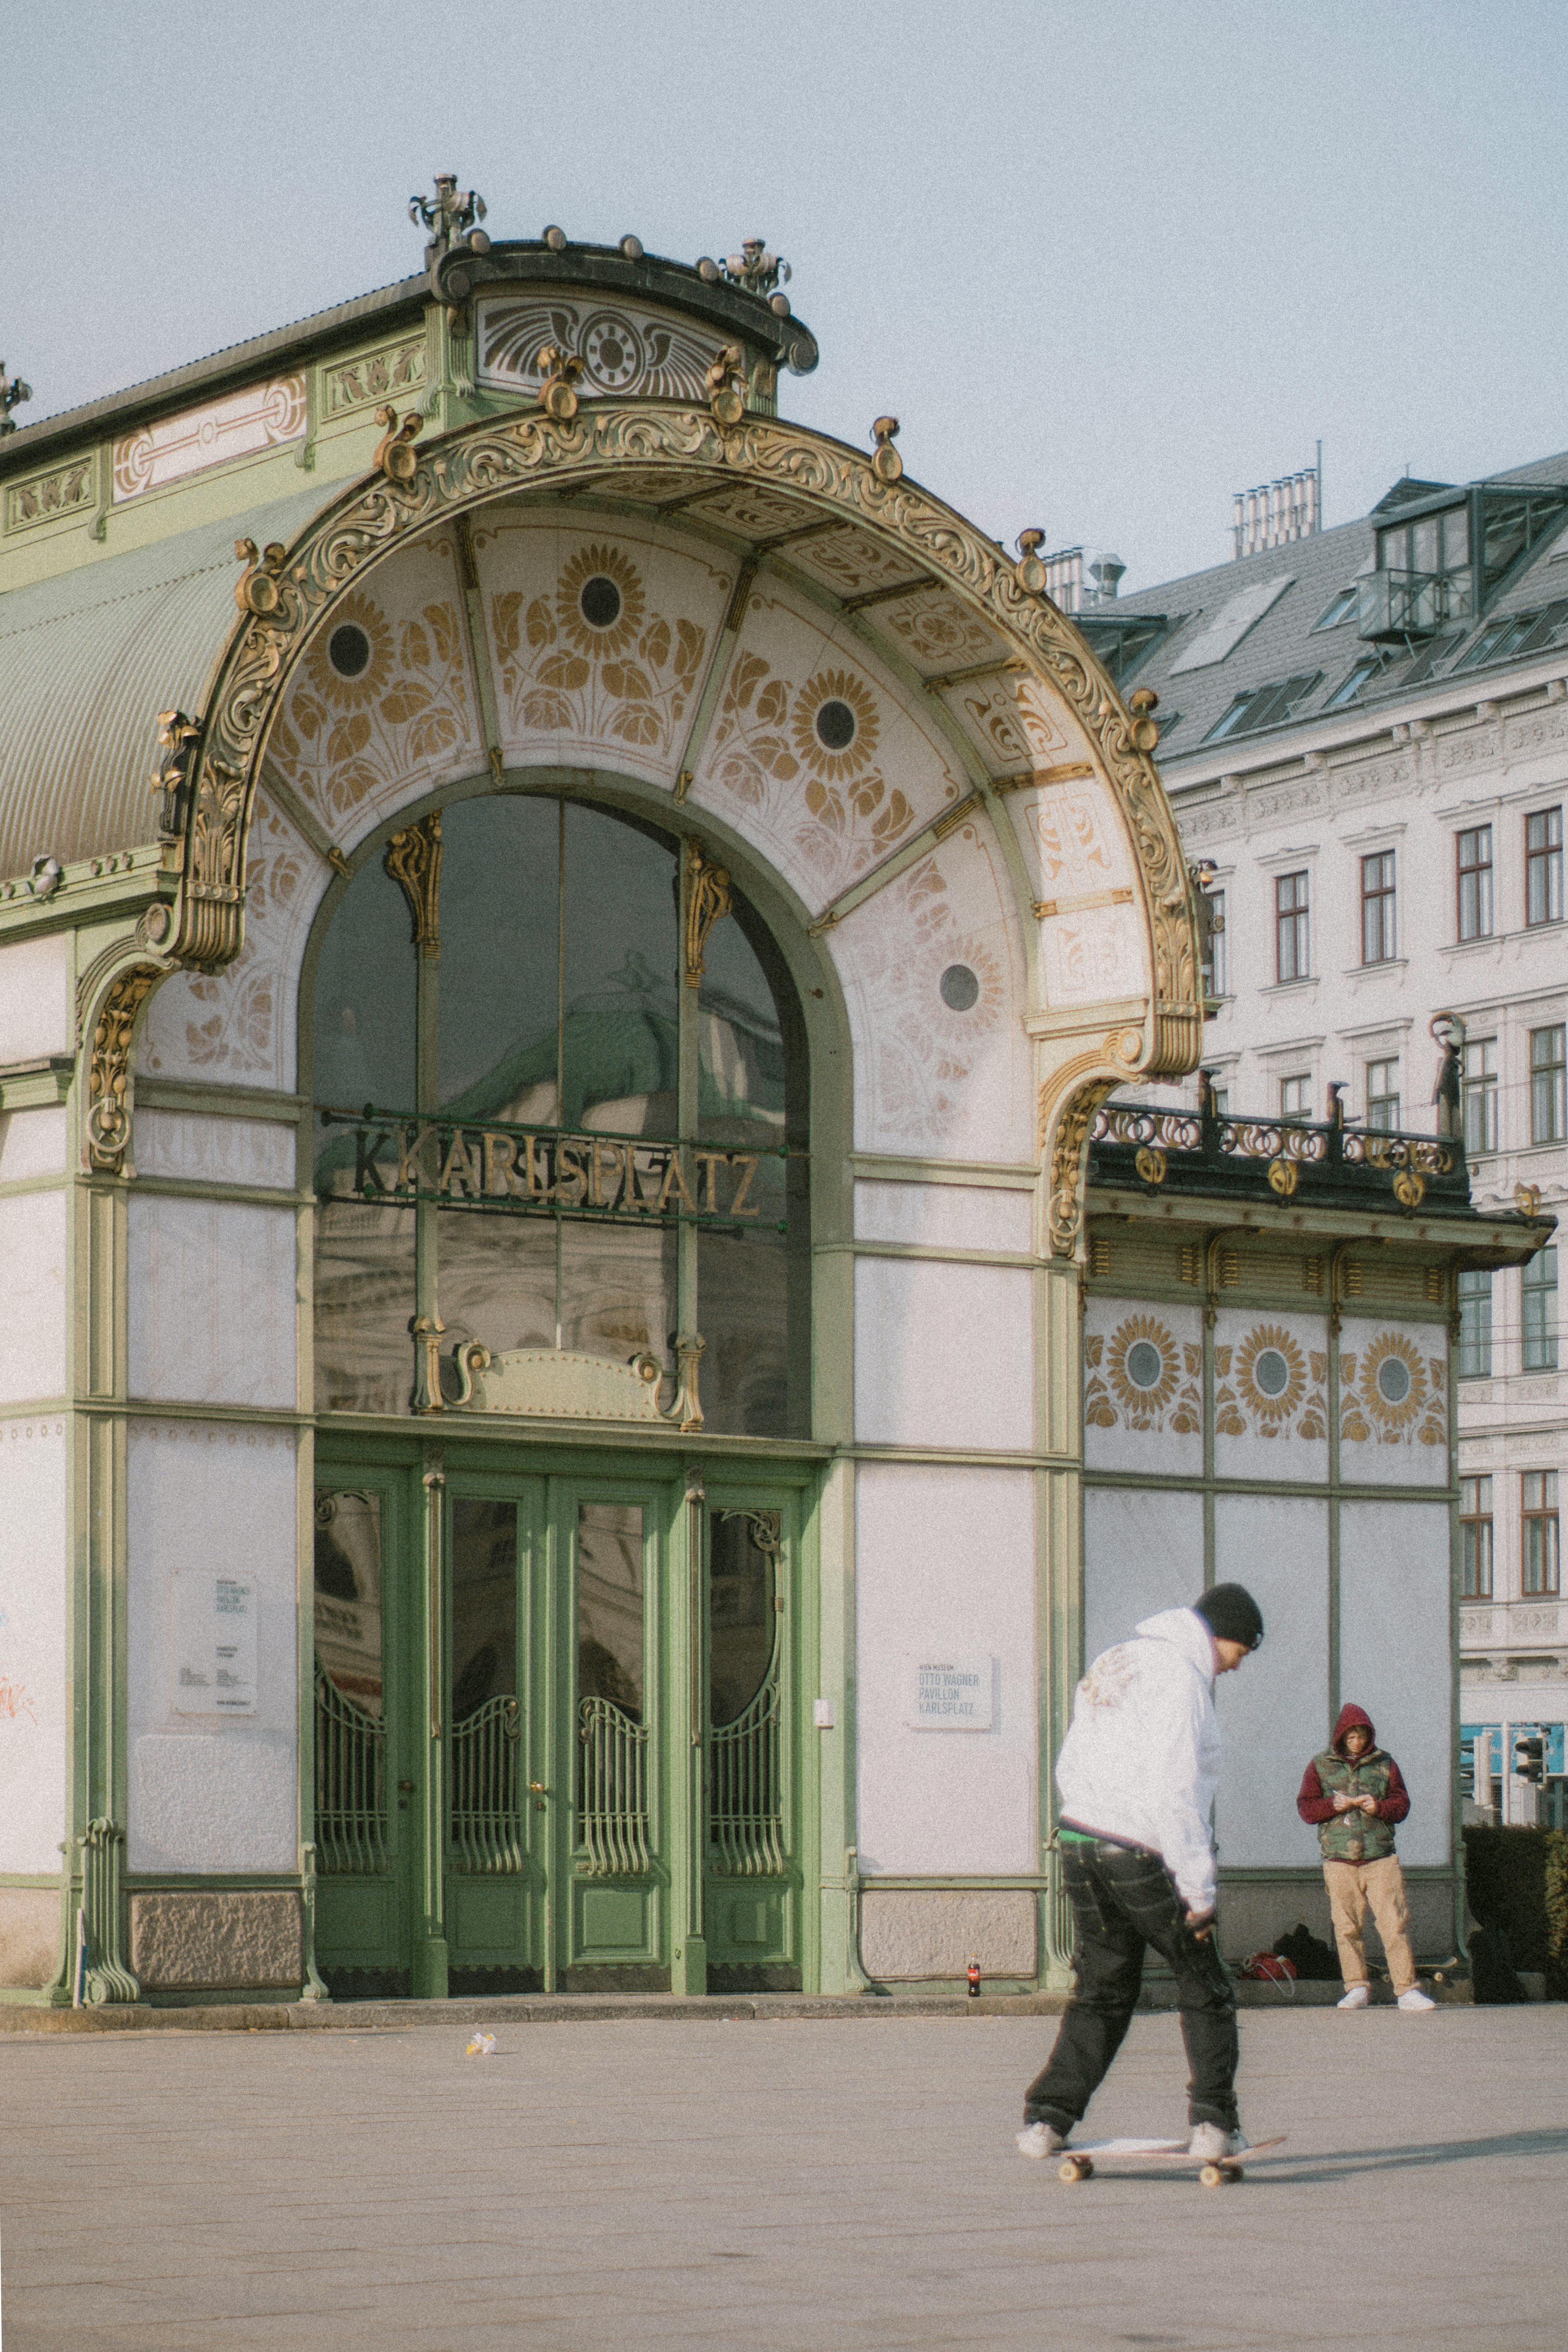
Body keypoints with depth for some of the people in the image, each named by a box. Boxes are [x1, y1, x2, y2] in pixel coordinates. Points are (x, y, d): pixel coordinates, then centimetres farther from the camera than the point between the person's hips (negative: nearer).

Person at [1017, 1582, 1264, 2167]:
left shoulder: (1111, 1664, 16)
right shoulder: (1180, 1675, -13)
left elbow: (1070, 1768, 19)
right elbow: (1172, 1792, -19)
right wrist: (1199, 1888, -16)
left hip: (1079, 1840, 8)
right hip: (1143, 1856, -8)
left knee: (1101, 1994, 15)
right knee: (1205, 1991, 7)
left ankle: (1046, 2119, 6)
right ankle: (1214, 2123, 4)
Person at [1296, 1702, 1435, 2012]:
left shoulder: (1384, 1764, 12)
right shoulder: (1320, 1766, 10)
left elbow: (1402, 1804, 9)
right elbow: (1306, 1808, 5)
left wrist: (1379, 1807, -11)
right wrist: (1335, 1805, -12)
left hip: (1381, 1858, 0)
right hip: (1339, 1859, 0)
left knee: (1395, 1924, -8)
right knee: (1347, 1927, 1)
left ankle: (1407, 1990, -7)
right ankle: (1357, 1989, 12)